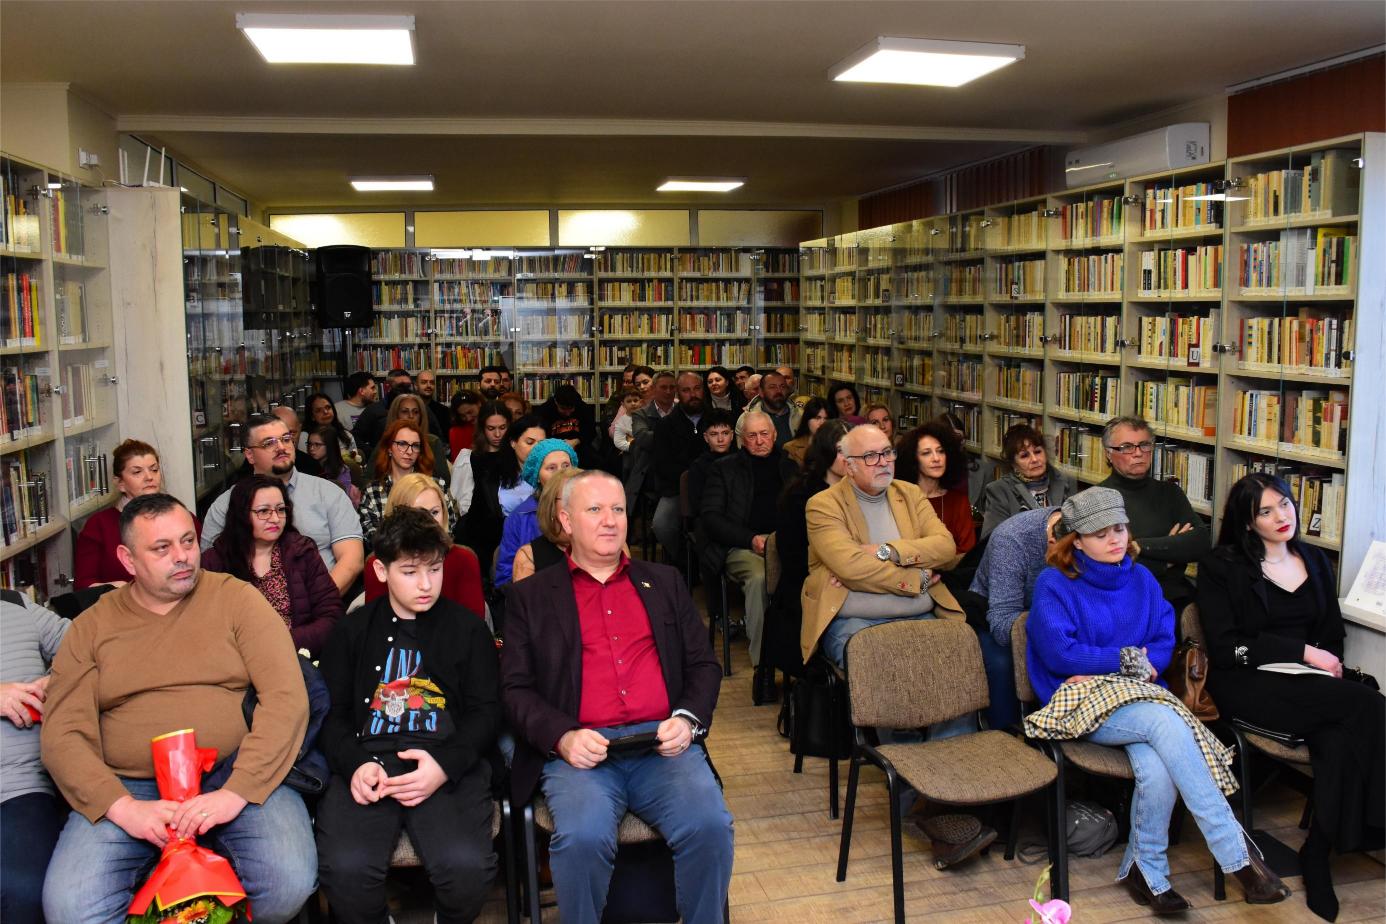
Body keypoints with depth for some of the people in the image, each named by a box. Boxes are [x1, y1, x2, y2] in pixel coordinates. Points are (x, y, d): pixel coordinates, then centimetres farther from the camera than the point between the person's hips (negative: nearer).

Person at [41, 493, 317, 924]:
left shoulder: (237, 598, 4)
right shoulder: (91, 627, 10)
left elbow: (287, 697, -6)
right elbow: (62, 734, 3)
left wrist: (237, 791, -17)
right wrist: (122, 807, -14)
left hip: (238, 777, -1)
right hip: (128, 789, 1)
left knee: (289, 884, -26)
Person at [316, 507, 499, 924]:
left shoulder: (468, 628, 16)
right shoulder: (353, 631, 19)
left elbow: (485, 711, 9)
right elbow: (332, 713, 14)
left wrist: (445, 765, -10)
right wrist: (355, 764, -9)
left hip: (448, 763, -1)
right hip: (367, 759, 1)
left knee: (466, 866, -29)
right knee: (345, 867, -29)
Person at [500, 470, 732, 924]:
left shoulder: (665, 582, 21)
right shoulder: (531, 595, 13)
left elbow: (704, 664, 18)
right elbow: (515, 688, 6)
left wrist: (687, 719, -3)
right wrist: (563, 737, -12)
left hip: (664, 744, 2)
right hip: (578, 750, -2)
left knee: (711, 826, -24)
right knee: (583, 837, -30)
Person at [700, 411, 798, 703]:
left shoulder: (789, 467, 25)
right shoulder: (724, 468, 17)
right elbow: (710, 517, 6)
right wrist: (752, 539, -7)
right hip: (742, 547, -2)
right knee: (759, 578, -37)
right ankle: (762, 665, -34)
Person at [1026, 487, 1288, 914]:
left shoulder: (1141, 580, 14)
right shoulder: (1054, 585, -1)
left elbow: (1164, 642, 7)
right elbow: (1059, 653, -10)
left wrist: (1102, 667, -10)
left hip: (1140, 695, 4)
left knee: (1156, 770, -30)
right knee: (1165, 722, -34)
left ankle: (1146, 869, -6)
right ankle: (1238, 854, -30)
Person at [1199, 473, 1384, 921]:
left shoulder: (1316, 562, 18)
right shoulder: (1221, 566, 1)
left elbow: (1332, 636, 20)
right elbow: (1226, 649, -7)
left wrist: (1326, 662, -3)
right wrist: (1301, 652, -12)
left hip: (1307, 684, 5)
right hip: (1247, 685, -5)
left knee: (1340, 740, -31)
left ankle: (1318, 854, -17)